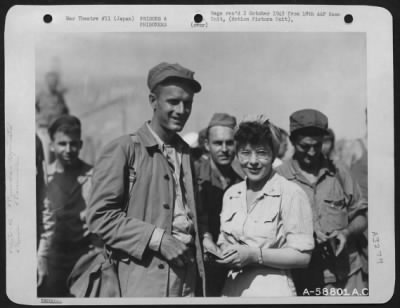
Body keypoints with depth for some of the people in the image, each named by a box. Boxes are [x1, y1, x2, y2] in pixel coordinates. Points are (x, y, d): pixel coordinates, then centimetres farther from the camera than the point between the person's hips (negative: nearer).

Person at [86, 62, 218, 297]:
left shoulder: (186, 152, 12)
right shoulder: (124, 149, -7)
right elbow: (100, 215, -12)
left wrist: (203, 237, 4)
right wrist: (156, 238, -16)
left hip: (187, 275, 6)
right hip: (145, 277, -5)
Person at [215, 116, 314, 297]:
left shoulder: (291, 194, -11)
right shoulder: (230, 194, 7)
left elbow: (302, 256, -13)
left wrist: (253, 255, -20)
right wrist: (222, 254, -6)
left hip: (272, 290, -5)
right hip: (232, 289, 5)